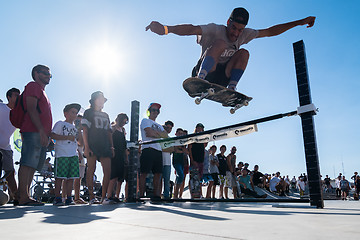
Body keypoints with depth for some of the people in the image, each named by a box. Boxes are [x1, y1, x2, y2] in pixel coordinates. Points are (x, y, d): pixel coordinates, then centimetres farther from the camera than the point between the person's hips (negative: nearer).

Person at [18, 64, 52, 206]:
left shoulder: (41, 91, 30)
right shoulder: (33, 86, 2)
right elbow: (31, 109, -11)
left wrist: (47, 136, 22)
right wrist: (41, 131, -19)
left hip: (41, 135, 10)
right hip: (33, 132, -9)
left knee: (33, 165, 5)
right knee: (28, 163, -13)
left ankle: (25, 196, 6)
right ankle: (23, 197, -15)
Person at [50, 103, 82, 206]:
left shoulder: (75, 127, 23)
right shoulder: (60, 124, 8)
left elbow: (81, 143, 19)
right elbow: (52, 135, -6)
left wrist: (79, 131, 7)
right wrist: (67, 137, -13)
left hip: (74, 154, 5)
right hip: (61, 154, -5)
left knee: (71, 177, 2)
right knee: (60, 176, -7)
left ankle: (69, 198, 7)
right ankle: (57, 198, -1)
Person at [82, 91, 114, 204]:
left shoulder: (105, 115, 24)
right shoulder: (88, 112, 9)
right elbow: (85, 130, -1)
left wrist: (111, 146, 11)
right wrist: (86, 147, -11)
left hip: (105, 146, 5)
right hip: (92, 145, -5)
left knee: (108, 171, -4)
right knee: (91, 169, -5)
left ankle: (103, 197, 1)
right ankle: (91, 197, 1)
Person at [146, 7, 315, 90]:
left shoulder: (244, 35, 6)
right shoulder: (216, 30, -11)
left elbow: (270, 31, 12)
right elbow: (192, 29, -28)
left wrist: (300, 22, 12)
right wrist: (165, 29, -44)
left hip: (221, 78, 5)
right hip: (204, 73, -5)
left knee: (244, 53, -14)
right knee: (220, 43, -28)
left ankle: (231, 90, -24)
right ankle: (199, 81, -41)